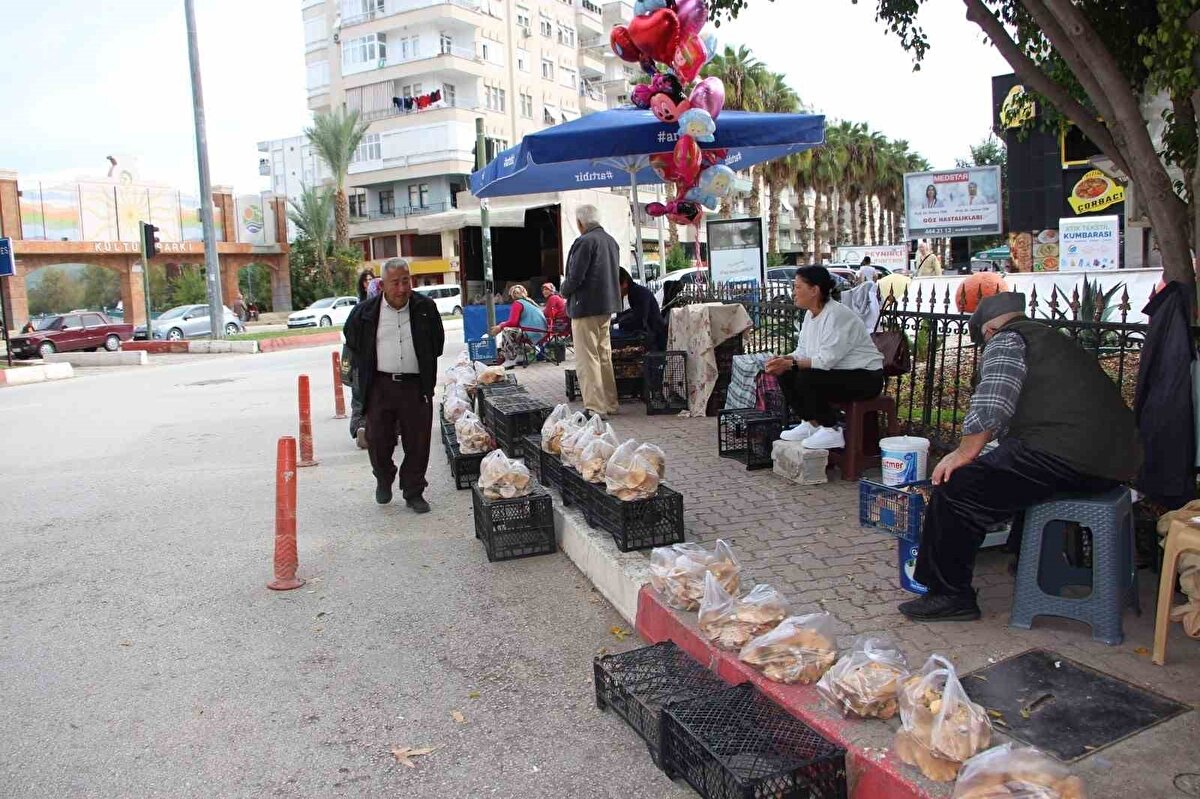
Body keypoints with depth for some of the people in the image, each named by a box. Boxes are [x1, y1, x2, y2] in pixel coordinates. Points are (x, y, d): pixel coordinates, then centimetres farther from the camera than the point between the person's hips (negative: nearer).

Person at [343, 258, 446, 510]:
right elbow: (352, 342, 16)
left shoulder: (425, 308, 1)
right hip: (380, 385, 0)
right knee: (378, 440, 5)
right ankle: (383, 480, 34)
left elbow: (437, 343, 15)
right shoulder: (365, 312, -1)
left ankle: (413, 493, 20)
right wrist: (367, 370, 14)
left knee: (418, 443, 4)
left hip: (416, 385, 0)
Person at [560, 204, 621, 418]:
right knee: (604, 355, 16)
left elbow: (575, 277, -20)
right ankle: (610, 403, 23)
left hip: (586, 306, -9)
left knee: (587, 358, -4)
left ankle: (595, 407, -6)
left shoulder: (584, 242, -16)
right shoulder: (611, 241, 11)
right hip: (608, 305, 9)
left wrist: (564, 290, 0)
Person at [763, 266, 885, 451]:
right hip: (837, 372, 9)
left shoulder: (837, 315, -23)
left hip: (865, 378, -9)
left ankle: (831, 431, -14)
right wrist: (783, 360, -11)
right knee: (785, 374, -3)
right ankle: (811, 423, 7)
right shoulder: (810, 314, 6)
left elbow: (827, 360, -28)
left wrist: (790, 364, -28)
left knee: (806, 378, -29)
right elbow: (803, 352, 9)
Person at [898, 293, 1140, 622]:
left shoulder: (1006, 340, 2)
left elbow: (990, 404, -15)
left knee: (955, 488, -8)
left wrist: (965, 453, -5)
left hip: (1062, 455, -10)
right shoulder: (1056, 341, 31)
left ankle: (949, 595, -3)